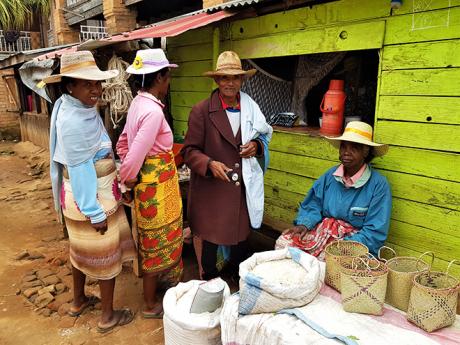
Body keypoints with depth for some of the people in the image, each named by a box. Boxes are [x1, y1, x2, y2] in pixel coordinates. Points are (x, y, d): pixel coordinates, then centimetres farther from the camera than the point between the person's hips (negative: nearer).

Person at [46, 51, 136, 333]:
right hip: (91, 199, -9)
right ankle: (108, 316, 27)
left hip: (84, 196, 9)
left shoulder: (83, 111, 4)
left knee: (83, 250, 24)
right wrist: (96, 212, -21)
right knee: (106, 255, 8)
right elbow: (79, 170, -25)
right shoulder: (73, 120, -25)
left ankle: (79, 301, 46)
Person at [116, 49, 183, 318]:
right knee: (158, 243, 8)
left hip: (148, 183, 9)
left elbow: (123, 144, 13)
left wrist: (131, 176, 14)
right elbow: (135, 156, -28)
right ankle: (151, 305, 28)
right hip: (157, 187, -9)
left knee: (153, 240, 24)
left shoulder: (138, 103, 5)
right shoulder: (153, 111, -25)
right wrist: (129, 180, -10)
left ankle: (153, 290, 46)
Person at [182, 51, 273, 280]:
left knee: (241, 237, 18)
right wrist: (210, 164, -26)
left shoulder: (251, 108, 5)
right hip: (211, 189, -4)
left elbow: (263, 136, 19)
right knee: (211, 240, 10)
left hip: (244, 187, 5)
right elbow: (190, 151, -8)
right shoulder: (201, 111, -10)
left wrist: (256, 145, -5)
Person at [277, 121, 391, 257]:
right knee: (283, 242, -17)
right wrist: (304, 225, -13)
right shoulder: (330, 176, 3)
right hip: (324, 230, 4)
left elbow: (375, 232, -13)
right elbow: (313, 205, 7)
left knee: (325, 257, -34)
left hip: (354, 240, -4)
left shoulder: (379, 184, -11)